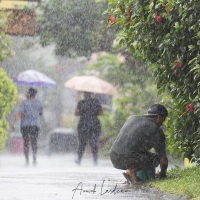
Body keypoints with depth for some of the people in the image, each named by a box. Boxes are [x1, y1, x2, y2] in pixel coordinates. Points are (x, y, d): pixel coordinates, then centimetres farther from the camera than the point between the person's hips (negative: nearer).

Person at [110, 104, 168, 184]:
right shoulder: (156, 130, 2)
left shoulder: (132, 118, 22)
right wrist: (163, 173, 26)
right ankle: (131, 171, -6)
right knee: (156, 158, 9)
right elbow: (163, 157, 6)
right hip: (128, 159, -8)